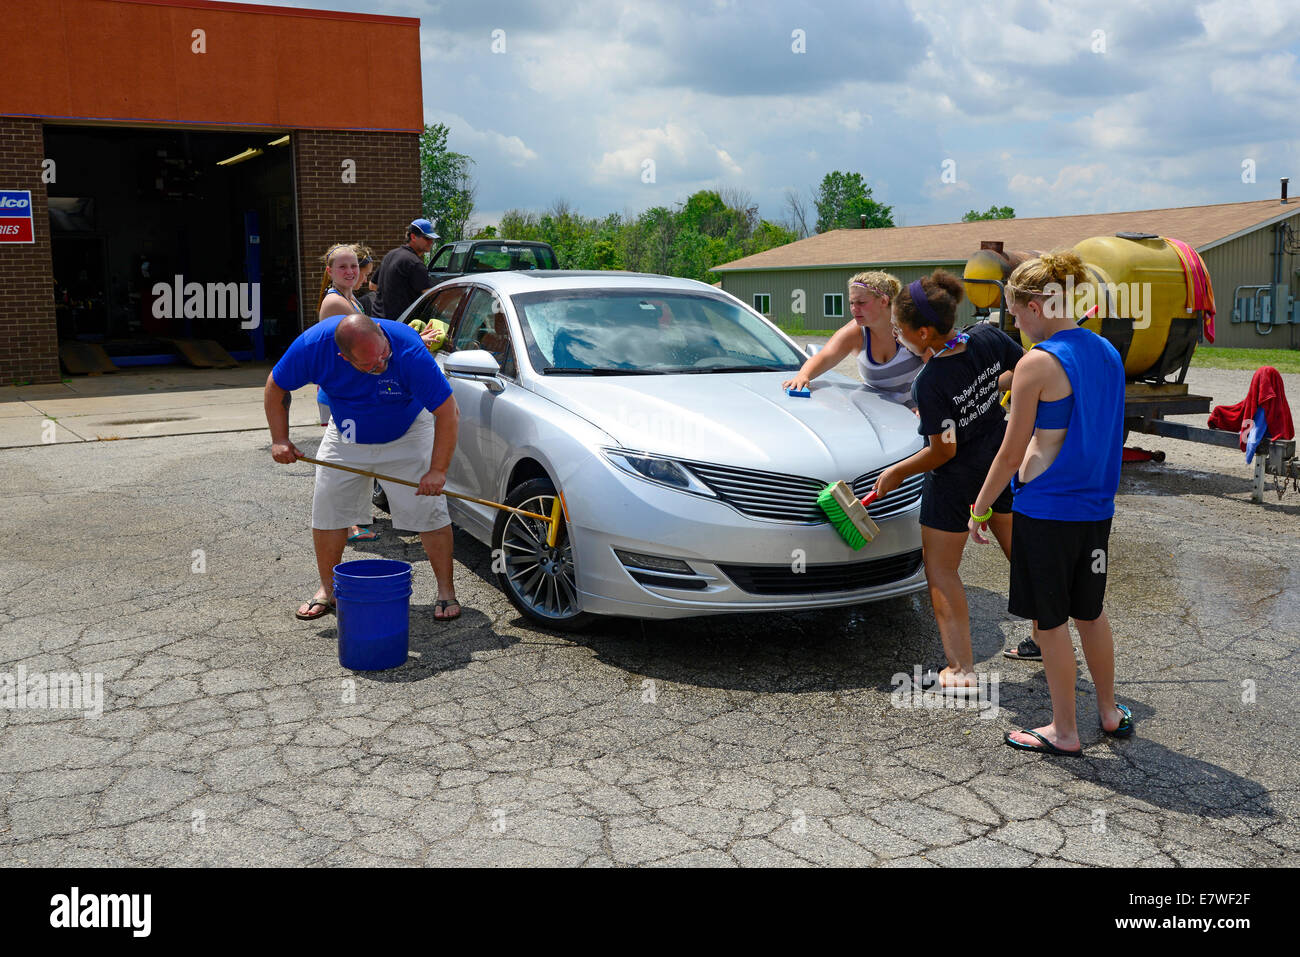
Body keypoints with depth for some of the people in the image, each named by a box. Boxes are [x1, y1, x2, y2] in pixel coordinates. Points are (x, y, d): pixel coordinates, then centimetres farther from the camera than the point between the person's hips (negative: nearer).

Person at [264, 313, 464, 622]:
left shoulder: (409, 350, -36)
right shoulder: (314, 344, -28)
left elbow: (448, 412, -31)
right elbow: (276, 386, -7)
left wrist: (437, 471, -32)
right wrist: (280, 439, -12)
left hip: (407, 436, -3)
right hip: (345, 438, 3)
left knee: (429, 511, -9)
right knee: (327, 511, 3)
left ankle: (446, 592, 3)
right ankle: (328, 590, 20)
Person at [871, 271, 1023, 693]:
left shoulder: (930, 381, -27)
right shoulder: (988, 337, -11)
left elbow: (943, 451, -22)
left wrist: (896, 473, -8)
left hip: (956, 479, -7)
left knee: (941, 570, 8)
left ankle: (962, 670, 5)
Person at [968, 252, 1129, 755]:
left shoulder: (1037, 363, -16)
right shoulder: (1108, 353, 6)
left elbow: (1011, 453, -13)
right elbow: (1107, 439, 15)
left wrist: (979, 508, -3)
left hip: (1046, 510, -7)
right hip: (1096, 506, 8)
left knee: (1050, 621, 6)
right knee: (1090, 612, 22)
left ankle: (1064, 731, 18)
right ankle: (1110, 712, 36)